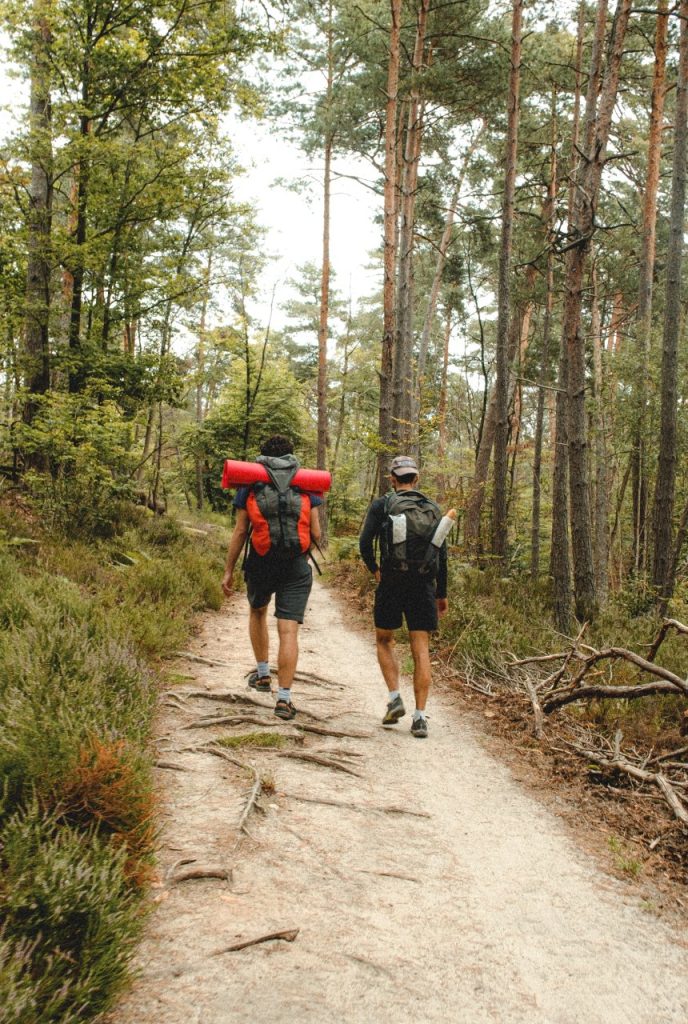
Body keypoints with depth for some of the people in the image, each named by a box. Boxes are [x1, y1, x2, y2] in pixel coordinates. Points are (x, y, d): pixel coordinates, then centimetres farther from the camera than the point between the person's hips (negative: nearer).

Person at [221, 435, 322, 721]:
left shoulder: (249, 485, 6)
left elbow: (240, 531, 1)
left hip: (260, 564, 1)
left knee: (257, 612, 29)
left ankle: (263, 674, 31)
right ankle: (284, 699, -6)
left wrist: (228, 571, 5)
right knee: (288, 631, -2)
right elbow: (316, 533, 1)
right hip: (296, 568, -1)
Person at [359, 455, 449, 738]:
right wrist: (442, 593, 15)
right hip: (423, 586, 2)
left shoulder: (381, 505, 0)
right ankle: (419, 718, -1)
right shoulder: (432, 508, 8)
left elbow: (365, 543, -8)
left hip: (391, 584, -2)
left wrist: (374, 570, 11)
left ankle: (394, 699, 4)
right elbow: (442, 554, 8)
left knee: (384, 641, 18)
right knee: (421, 651, 2)